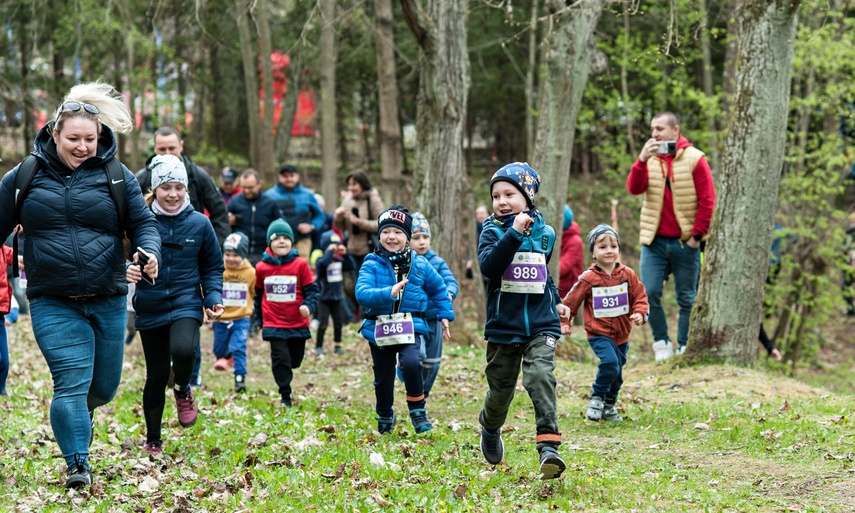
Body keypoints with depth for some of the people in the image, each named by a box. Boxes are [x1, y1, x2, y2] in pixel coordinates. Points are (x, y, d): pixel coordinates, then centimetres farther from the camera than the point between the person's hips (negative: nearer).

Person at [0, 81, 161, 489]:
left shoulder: (116, 177, 3)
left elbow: (143, 223, 4)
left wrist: (149, 253, -16)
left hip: (108, 301, 2)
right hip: (53, 304, -2)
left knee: (103, 387, 14)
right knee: (71, 383, -14)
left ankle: (83, 413, 48)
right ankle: (78, 465, -7)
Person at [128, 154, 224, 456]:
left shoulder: (199, 224, 1)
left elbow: (212, 267, 10)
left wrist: (213, 299, -3)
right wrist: (126, 271, -20)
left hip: (186, 304, 0)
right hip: (150, 308, 1)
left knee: (183, 350, -30)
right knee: (156, 375, 5)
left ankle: (183, 391, 5)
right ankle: (152, 441, 24)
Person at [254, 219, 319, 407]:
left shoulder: (300, 264, -5)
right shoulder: (262, 267, 0)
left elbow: (312, 289, -3)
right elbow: (258, 294, 14)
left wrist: (308, 306, -23)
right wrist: (260, 319, 20)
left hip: (298, 323, 1)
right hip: (273, 324, -1)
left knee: (295, 360, 12)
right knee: (281, 359, -9)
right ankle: (285, 397, -1)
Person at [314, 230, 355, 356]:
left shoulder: (339, 260, 6)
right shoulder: (322, 260, -14)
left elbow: (350, 267, 1)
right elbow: (322, 264, -36)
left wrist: (345, 254, -8)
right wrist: (329, 252, -29)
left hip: (336, 297, 6)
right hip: (324, 298, -6)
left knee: (338, 322, 10)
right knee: (323, 323, -8)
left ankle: (337, 346, 20)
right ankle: (318, 347, 0)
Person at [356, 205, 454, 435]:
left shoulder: (419, 264, 3)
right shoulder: (372, 264, -5)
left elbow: (439, 289, 20)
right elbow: (362, 293, -21)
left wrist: (445, 315, 18)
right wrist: (388, 293, -35)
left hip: (410, 327, -1)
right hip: (379, 329, 1)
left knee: (411, 362, -28)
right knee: (383, 379, 11)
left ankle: (418, 411, -10)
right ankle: (385, 418, 38)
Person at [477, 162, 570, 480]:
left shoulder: (545, 233, 8)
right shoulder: (493, 231, -4)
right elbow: (488, 266, -25)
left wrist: (556, 301, 19)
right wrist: (514, 233, -31)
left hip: (541, 325, 1)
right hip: (504, 326, -1)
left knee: (540, 376, -21)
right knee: (501, 390, 10)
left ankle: (548, 446, -26)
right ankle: (490, 429, 43)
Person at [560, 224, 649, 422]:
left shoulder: (628, 275, 0)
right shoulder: (588, 279, -9)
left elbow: (640, 297, 4)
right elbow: (571, 301, 0)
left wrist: (640, 313, -14)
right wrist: (564, 322, 0)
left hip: (621, 334, 4)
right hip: (598, 333, -4)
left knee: (617, 375, 13)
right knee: (610, 362, -26)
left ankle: (609, 406, 35)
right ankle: (596, 398, -4)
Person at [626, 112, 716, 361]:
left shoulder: (694, 159, -3)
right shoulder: (650, 159, 8)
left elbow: (707, 200, -5)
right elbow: (634, 189, -6)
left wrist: (697, 234, -9)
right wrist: (642, 160, -19)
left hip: (685, 242, -3)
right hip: (654, 241, 3)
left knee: (686, 298, 4)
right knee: (649, 293, -6)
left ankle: (684, 348, 12)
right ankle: (661, 343, 8)